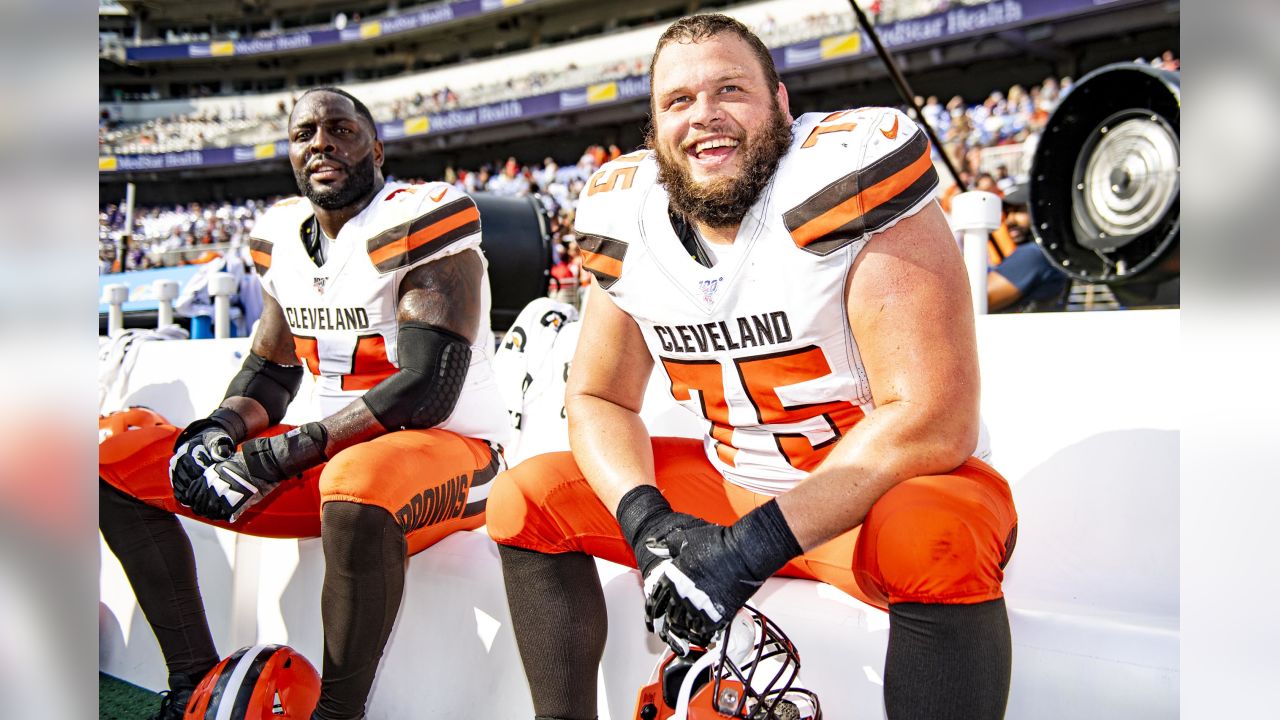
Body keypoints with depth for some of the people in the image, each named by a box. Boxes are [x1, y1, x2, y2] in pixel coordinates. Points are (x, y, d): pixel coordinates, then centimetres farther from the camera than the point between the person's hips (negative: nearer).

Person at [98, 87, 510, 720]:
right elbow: (270, 371, 18)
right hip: (331, 455, 8)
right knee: (118, 462, 2)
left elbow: (426, 392, -22)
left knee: (357, 485, -43)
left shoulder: (418, 224, -14)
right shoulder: (283, 236, 9)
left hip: (450, 449, -7)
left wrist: (278, 457, -21)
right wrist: (219, 431, -5)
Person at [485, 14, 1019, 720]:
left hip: (878, 488, -5)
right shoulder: (632, 222, -3)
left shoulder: (841, 184, -21)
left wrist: (756, 545, -28)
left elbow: (934, 420, -26)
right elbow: (597, 400, 4)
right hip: (730, 485, 6)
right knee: (525, 501, -1)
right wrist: (647, 520, -17)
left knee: (935, 540, -38)